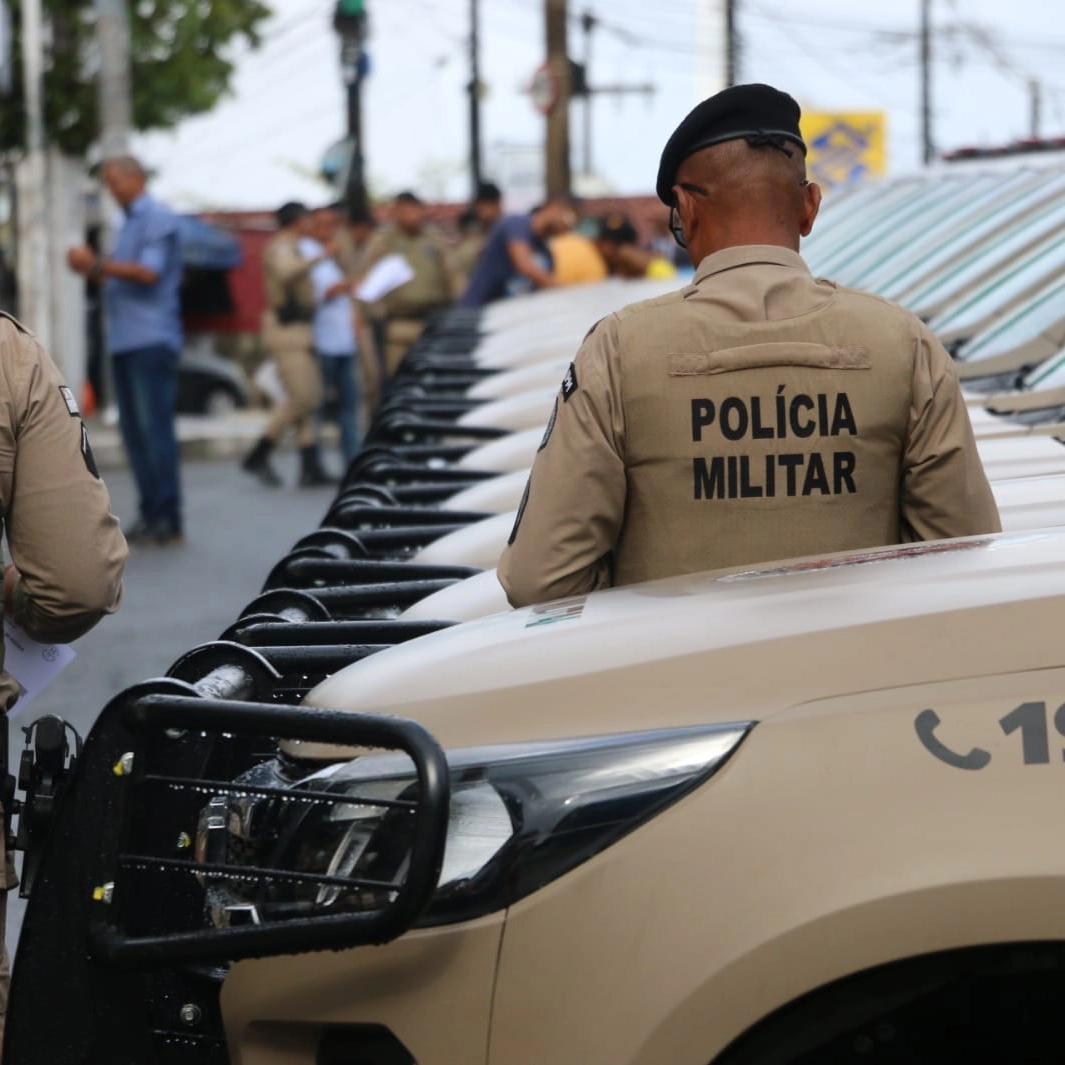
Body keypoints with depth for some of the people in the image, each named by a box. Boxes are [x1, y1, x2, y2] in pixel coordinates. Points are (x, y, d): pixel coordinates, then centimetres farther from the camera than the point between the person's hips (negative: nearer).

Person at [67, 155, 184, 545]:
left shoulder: (158, 217, -6)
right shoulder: (130, 222, 20)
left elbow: (149, 272, -17)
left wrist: (97, 264, -16)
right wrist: (92, 269, 6)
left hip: (151, 340, -9)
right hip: (124, 340, 9)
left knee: (155, 429, -10)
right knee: (134, 432, 7)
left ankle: (168, 520, -9)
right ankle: (150, 515, 10)